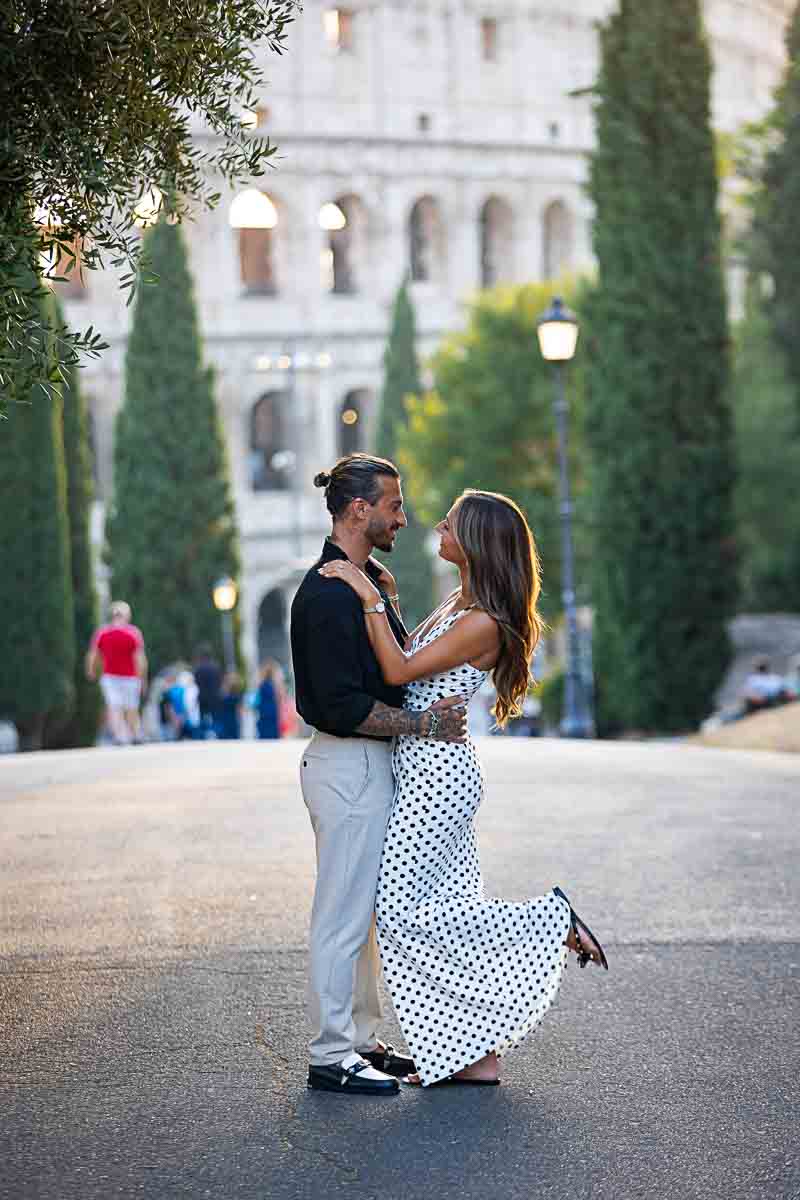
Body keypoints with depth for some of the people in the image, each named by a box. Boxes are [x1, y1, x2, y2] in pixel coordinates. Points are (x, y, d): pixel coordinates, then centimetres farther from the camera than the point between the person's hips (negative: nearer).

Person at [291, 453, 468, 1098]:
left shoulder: (364, 580, 14)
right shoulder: (327, 594, -19)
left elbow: (393, 666, 22)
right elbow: (342, 705, -23)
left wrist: (389, 602, 11)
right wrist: (421, 724, -16)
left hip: (371, 765, 11)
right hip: (348, 767, -11)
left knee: (365, 910, 16)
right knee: (344, 913, -5)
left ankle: (361, 1041, 25)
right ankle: (332, 1057, 2)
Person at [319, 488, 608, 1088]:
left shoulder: (483, 622, -17)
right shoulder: (459, 602, 12)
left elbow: (399, 672, -19)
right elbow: (405, 663, 19)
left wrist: (371, 601, -17)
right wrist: (386, 602, 12)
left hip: (436, 771, -10)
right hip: (431, 769, 10)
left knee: (402, 908, -6)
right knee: (448, 908, 9)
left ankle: (553, 920, 0)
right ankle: (476, 1057, 12)